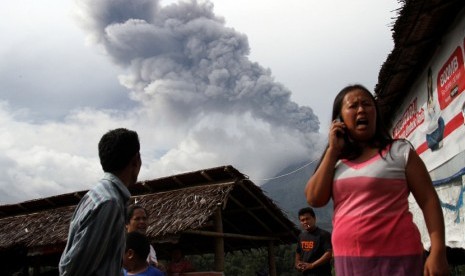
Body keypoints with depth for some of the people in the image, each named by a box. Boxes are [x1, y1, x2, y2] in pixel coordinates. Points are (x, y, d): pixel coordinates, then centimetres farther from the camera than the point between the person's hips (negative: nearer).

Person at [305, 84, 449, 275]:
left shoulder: (400, 152, 0)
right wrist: (333, 150, -2)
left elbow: (428, 200, -4)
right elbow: (314, 199, -3)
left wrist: (438, 252, -14)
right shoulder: (335, 161, 10)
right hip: (347, 260, 4)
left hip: (396, 258, -3)